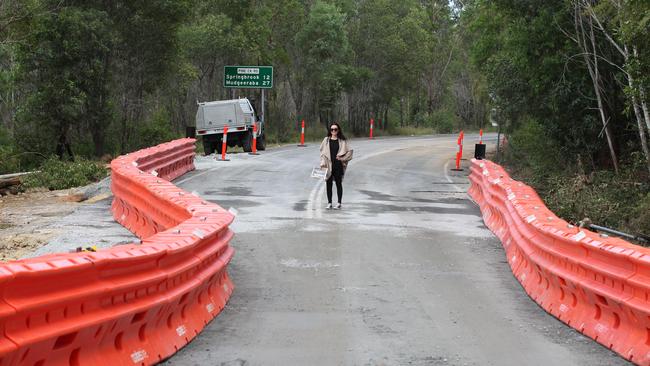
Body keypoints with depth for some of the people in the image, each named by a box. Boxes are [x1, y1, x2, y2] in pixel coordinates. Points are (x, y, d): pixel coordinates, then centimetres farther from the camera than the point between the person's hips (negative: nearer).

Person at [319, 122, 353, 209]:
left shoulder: (342, 141, 3)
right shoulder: (326, 140, 7)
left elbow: (349, 151, 2)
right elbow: (322, 152, 6)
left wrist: (342, 158, -9)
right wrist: (323, 163, -5)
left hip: (338, 165, -1)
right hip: (329, 165, 1)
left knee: (339, 184, 4)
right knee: (329, 184, 4)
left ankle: (339, 203, 11)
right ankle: (329, 203, 11)